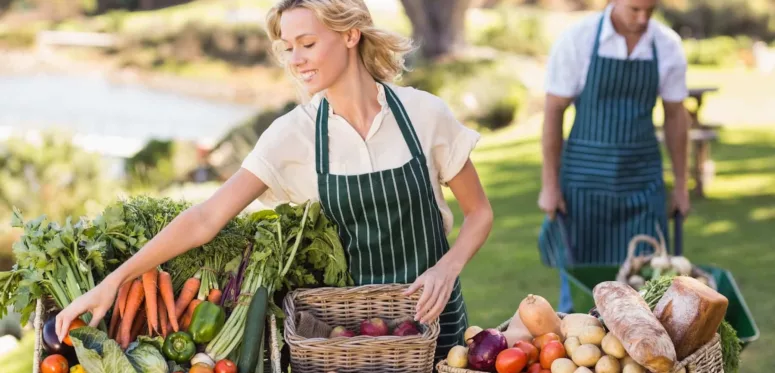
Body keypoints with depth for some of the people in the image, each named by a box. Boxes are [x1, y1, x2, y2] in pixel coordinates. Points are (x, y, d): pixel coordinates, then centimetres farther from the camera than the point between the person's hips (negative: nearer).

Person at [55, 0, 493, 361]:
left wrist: (448, 268, -18)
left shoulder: (425, 113, -12)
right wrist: (113, 281, -22)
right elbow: (206, 219, -15)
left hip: (433, 311, 0)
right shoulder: (293, 135, -11)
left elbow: (480, 212, 0)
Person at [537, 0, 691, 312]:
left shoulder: (668, 46, -2)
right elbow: (553, 112, -5)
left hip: (642, 180, 2)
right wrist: (550, 184, -5)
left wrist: (680, 184, 10)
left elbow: (675, 115, 7)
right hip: (585, 179, -2)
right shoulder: (577, 41, -11)